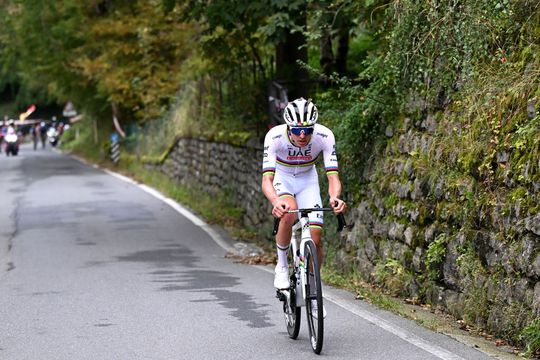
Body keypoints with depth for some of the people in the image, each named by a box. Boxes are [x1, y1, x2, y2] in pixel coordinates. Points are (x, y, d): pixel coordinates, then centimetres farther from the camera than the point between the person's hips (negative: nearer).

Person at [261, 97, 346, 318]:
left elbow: (333, 177, -32)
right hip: (281, 178, -2)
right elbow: (267, 180, -38)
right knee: (288, 215, -34)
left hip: (307, 180, 2)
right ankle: (282, 265, -10)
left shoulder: (325, 136, -30)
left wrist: (335, 197, -55)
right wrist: (275, 201, -59)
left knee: (315, 239, -8)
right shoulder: (275, 136, -34)